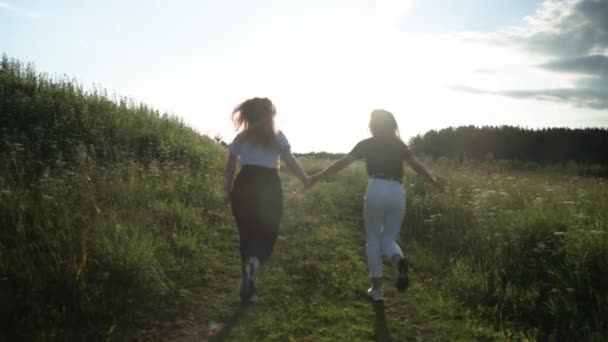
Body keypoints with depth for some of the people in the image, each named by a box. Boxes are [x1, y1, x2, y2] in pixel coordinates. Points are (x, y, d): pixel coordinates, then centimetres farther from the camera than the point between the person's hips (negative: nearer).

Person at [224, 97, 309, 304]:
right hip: (269, 187, -2)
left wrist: (228, 191, 14)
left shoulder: (242, 137, 11)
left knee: (247, 235, 12)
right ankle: (254, 262, -23)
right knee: (268, 233, 10)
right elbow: (290, 160, -8)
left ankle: (248, 290, 14)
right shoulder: (277, 136, 4)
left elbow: (230, 166, 7)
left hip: (244, 186, 3)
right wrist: (307, 180, 0)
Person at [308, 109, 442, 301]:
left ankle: (377, 288, 10)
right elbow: (416, 165, 27)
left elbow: (343, 162, 8)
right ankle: (399, 260, -19)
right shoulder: (398, 144, 19)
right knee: (388, 239, 16)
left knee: (373, 240, 11)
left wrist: (319, 176, 12)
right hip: (398, 192, 3)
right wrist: (433, 181, 42)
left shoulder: (367, 144, 11)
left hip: (377, 190, -3)